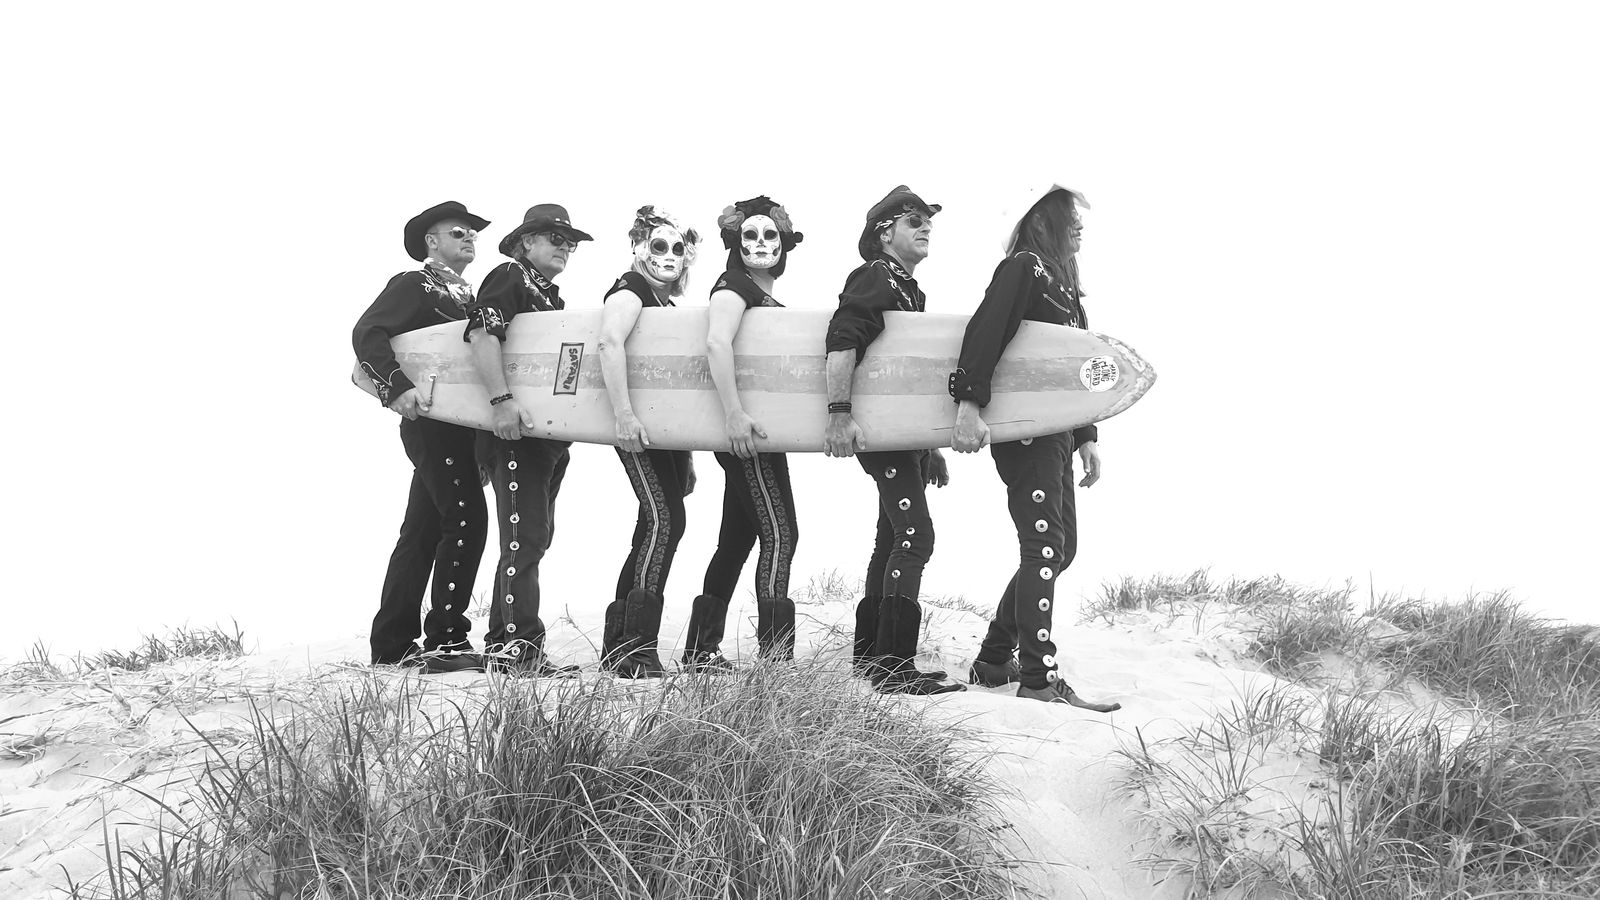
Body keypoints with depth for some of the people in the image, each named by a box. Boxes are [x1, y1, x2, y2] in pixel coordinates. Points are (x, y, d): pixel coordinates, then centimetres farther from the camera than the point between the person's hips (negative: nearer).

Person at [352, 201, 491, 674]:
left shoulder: (466, 294, 20)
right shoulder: (413, 284, -2)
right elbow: (367, 333, -14)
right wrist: (398, 387, -27)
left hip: (459, 424, 8)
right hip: (433, 419, -8)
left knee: (423, 530, 10)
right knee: (466, 518, -14)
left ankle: (392, 643, 15)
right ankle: (445, 640, -11)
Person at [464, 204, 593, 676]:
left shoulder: (551, 294, 23)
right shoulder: (509, 277, -3)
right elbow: (482, 334, -18)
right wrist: (502, 400, -28)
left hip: (549, 433, 9)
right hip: (514, 430, -9)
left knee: (533, 536, 12)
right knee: (526, 536, -12)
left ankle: (502, 639, 20)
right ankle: (519, 644, -10)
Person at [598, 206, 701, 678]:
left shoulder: (666, 303, 22)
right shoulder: (630, 290, -5)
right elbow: (610, 342, -25)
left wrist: (686, 457, 23)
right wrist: (624, 415, -34)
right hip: (640, 428, -9)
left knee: (659, 525, 8)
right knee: (664, 518, -17)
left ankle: (619, 642, 15)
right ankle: (634, 649, -17)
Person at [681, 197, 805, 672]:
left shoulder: (768, 297, 20)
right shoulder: (734, 287, -8)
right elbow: (717, 343, -25)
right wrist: (734, 413, -32)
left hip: (751, 435, 9)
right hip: (745, 433, -9)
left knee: (737, 539, 11)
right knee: (779, 534, -11)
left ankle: (702, 650, 18)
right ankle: (775, 652, -11)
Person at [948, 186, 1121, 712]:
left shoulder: (1063, 283, 23)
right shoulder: (1023, 268, -6)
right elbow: (985, 331, -21)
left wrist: (1087, 438, 18)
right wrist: (969, 405, -33)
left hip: (1055, 433, 10)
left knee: (1058, 549, 10)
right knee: (1044, 546, -11)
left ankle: (994, 662, 17)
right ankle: (1039, 678, -10)